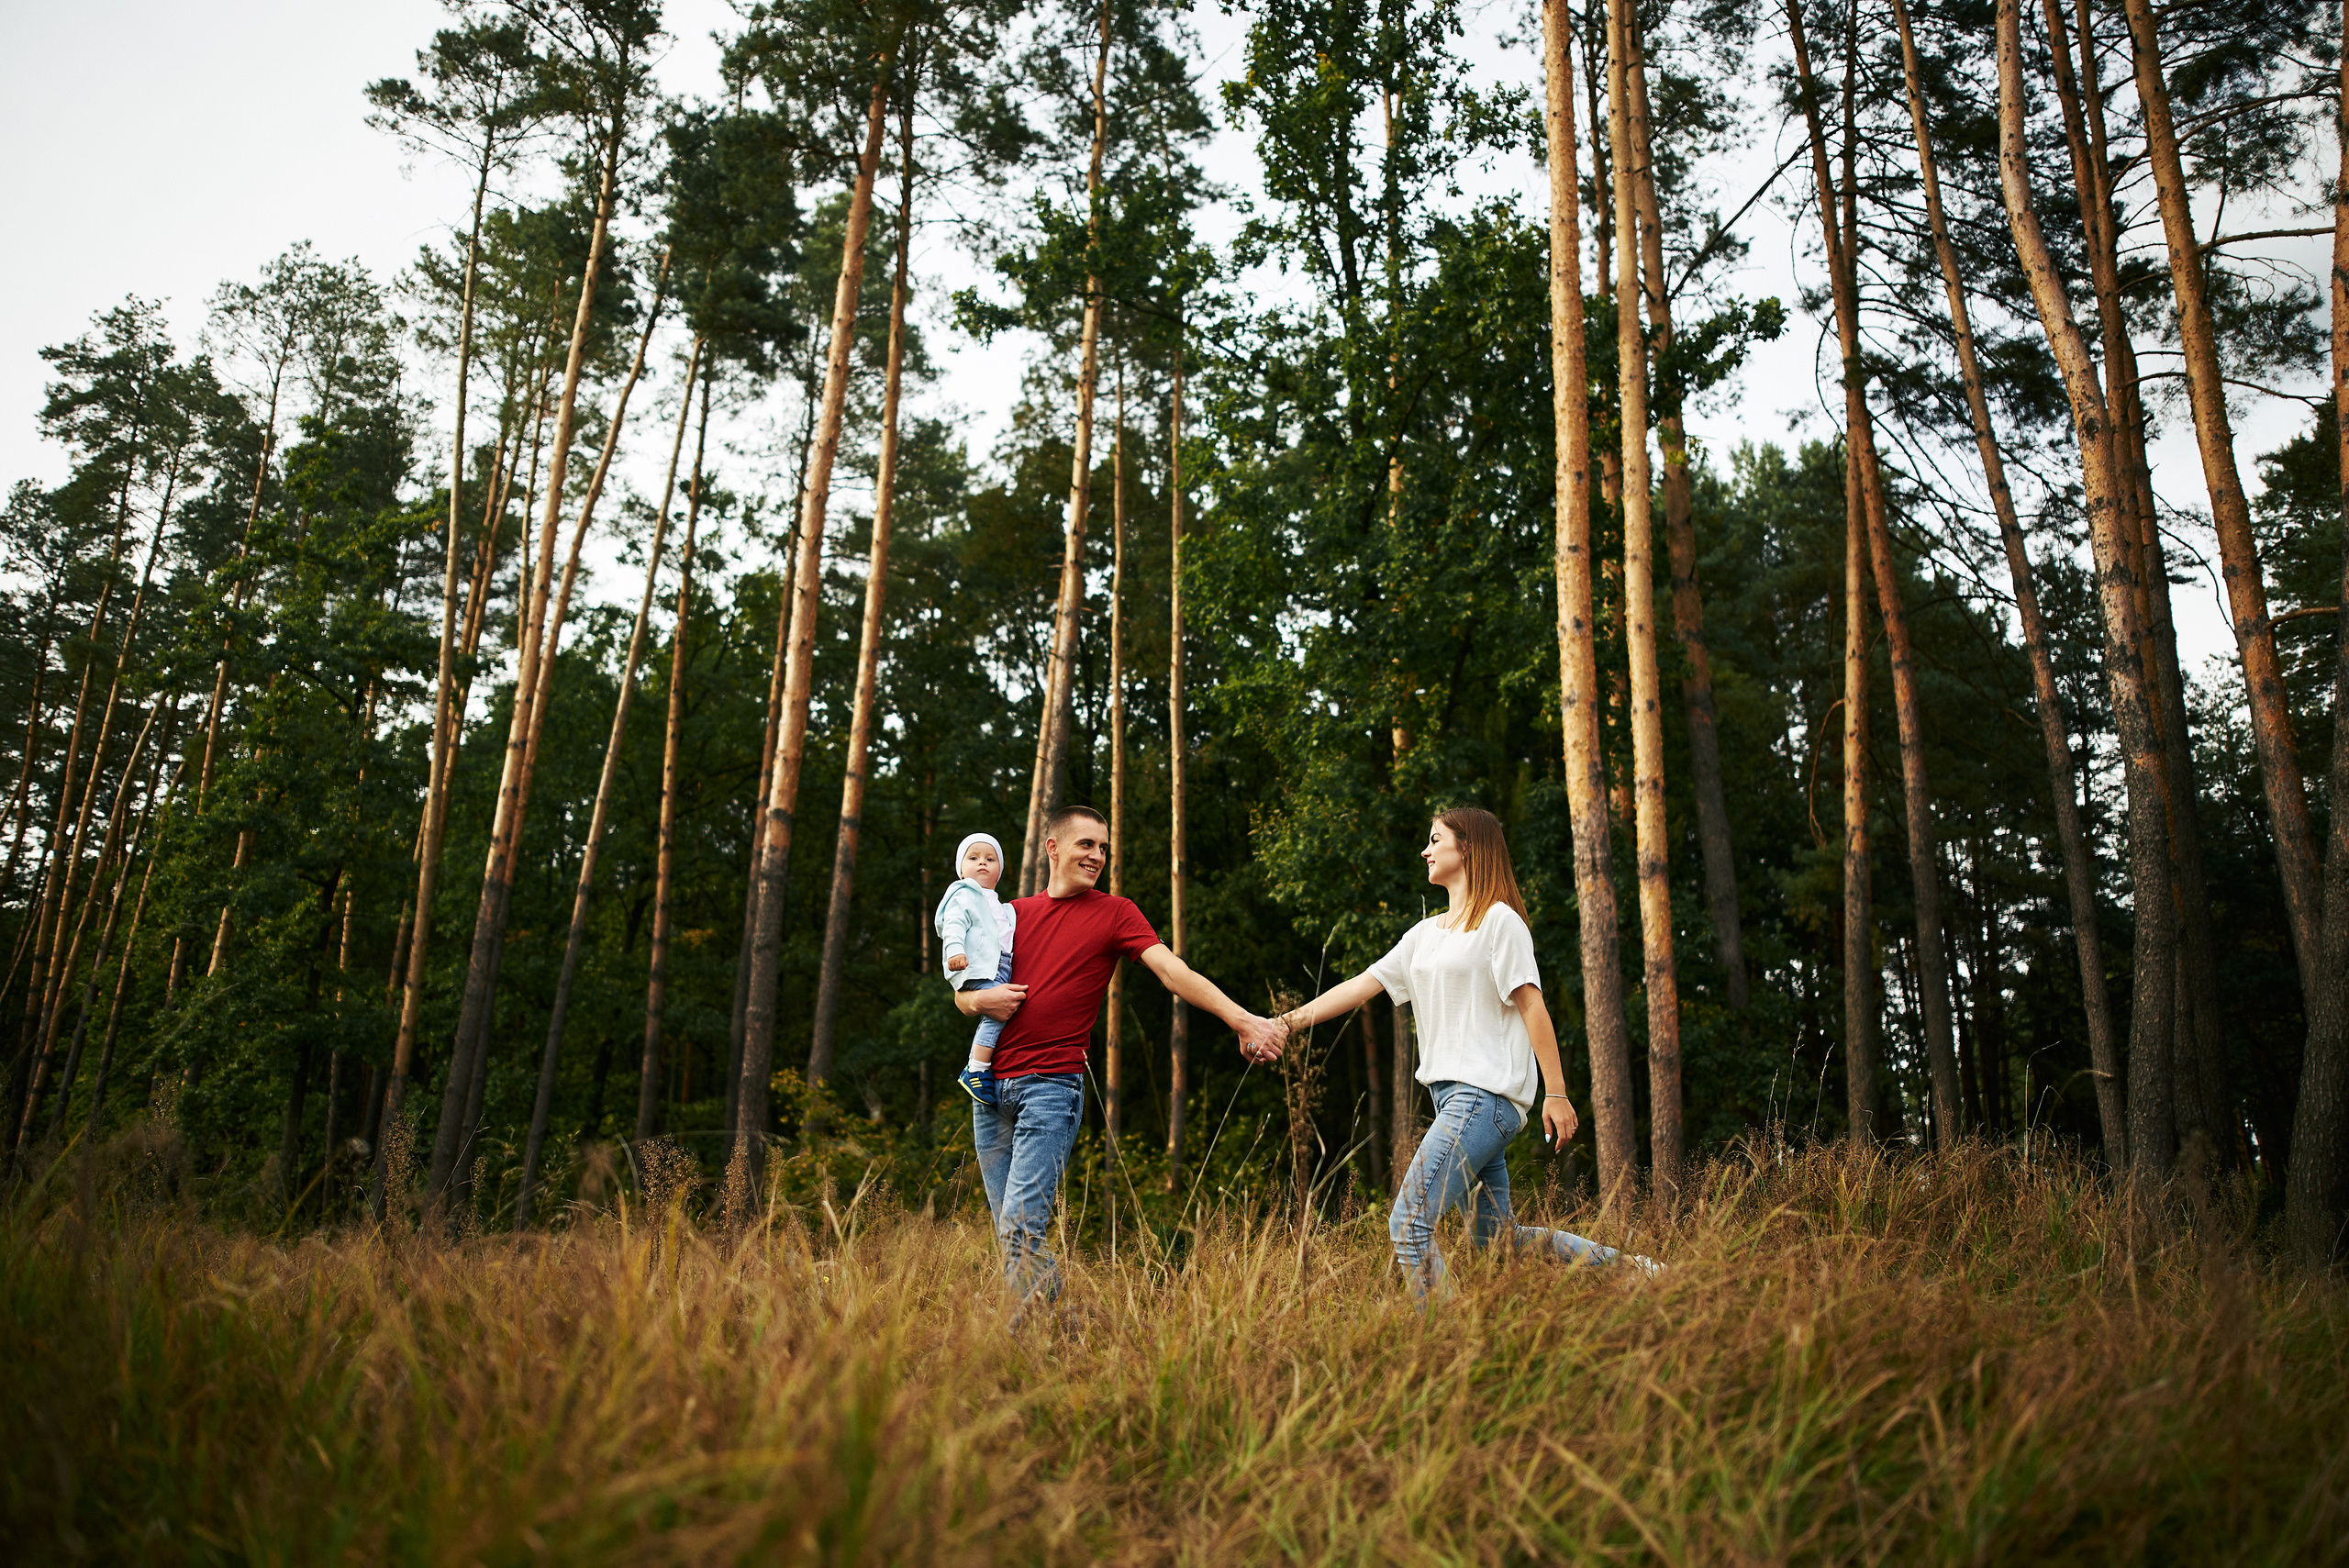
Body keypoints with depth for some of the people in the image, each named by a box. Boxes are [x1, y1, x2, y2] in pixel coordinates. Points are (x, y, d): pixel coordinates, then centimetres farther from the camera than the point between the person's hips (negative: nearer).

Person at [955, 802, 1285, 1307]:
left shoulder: (1114, 913, 4)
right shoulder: (1013, 913, 15)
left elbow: (1173, 970, -9)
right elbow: (960, 994, 21)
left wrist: (1241, 1019, -22)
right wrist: (979, 999, -4)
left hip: (1052, 1085, -5)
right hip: (991, 1086, 5)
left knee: (1022, 1228, -15)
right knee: (1009, 1232, 7)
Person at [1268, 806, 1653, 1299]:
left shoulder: (1500, 920, -3)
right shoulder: (1426, 933, 20)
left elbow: (1532, 1005, -8)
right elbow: (1362, 984, 14)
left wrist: (1556, 1093, -13)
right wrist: (1287, 1021, 4)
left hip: (1487, 1093, -9)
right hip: (1453, 1093, 9)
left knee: (1407, 1225, -16)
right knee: (1495, 1236, 13)